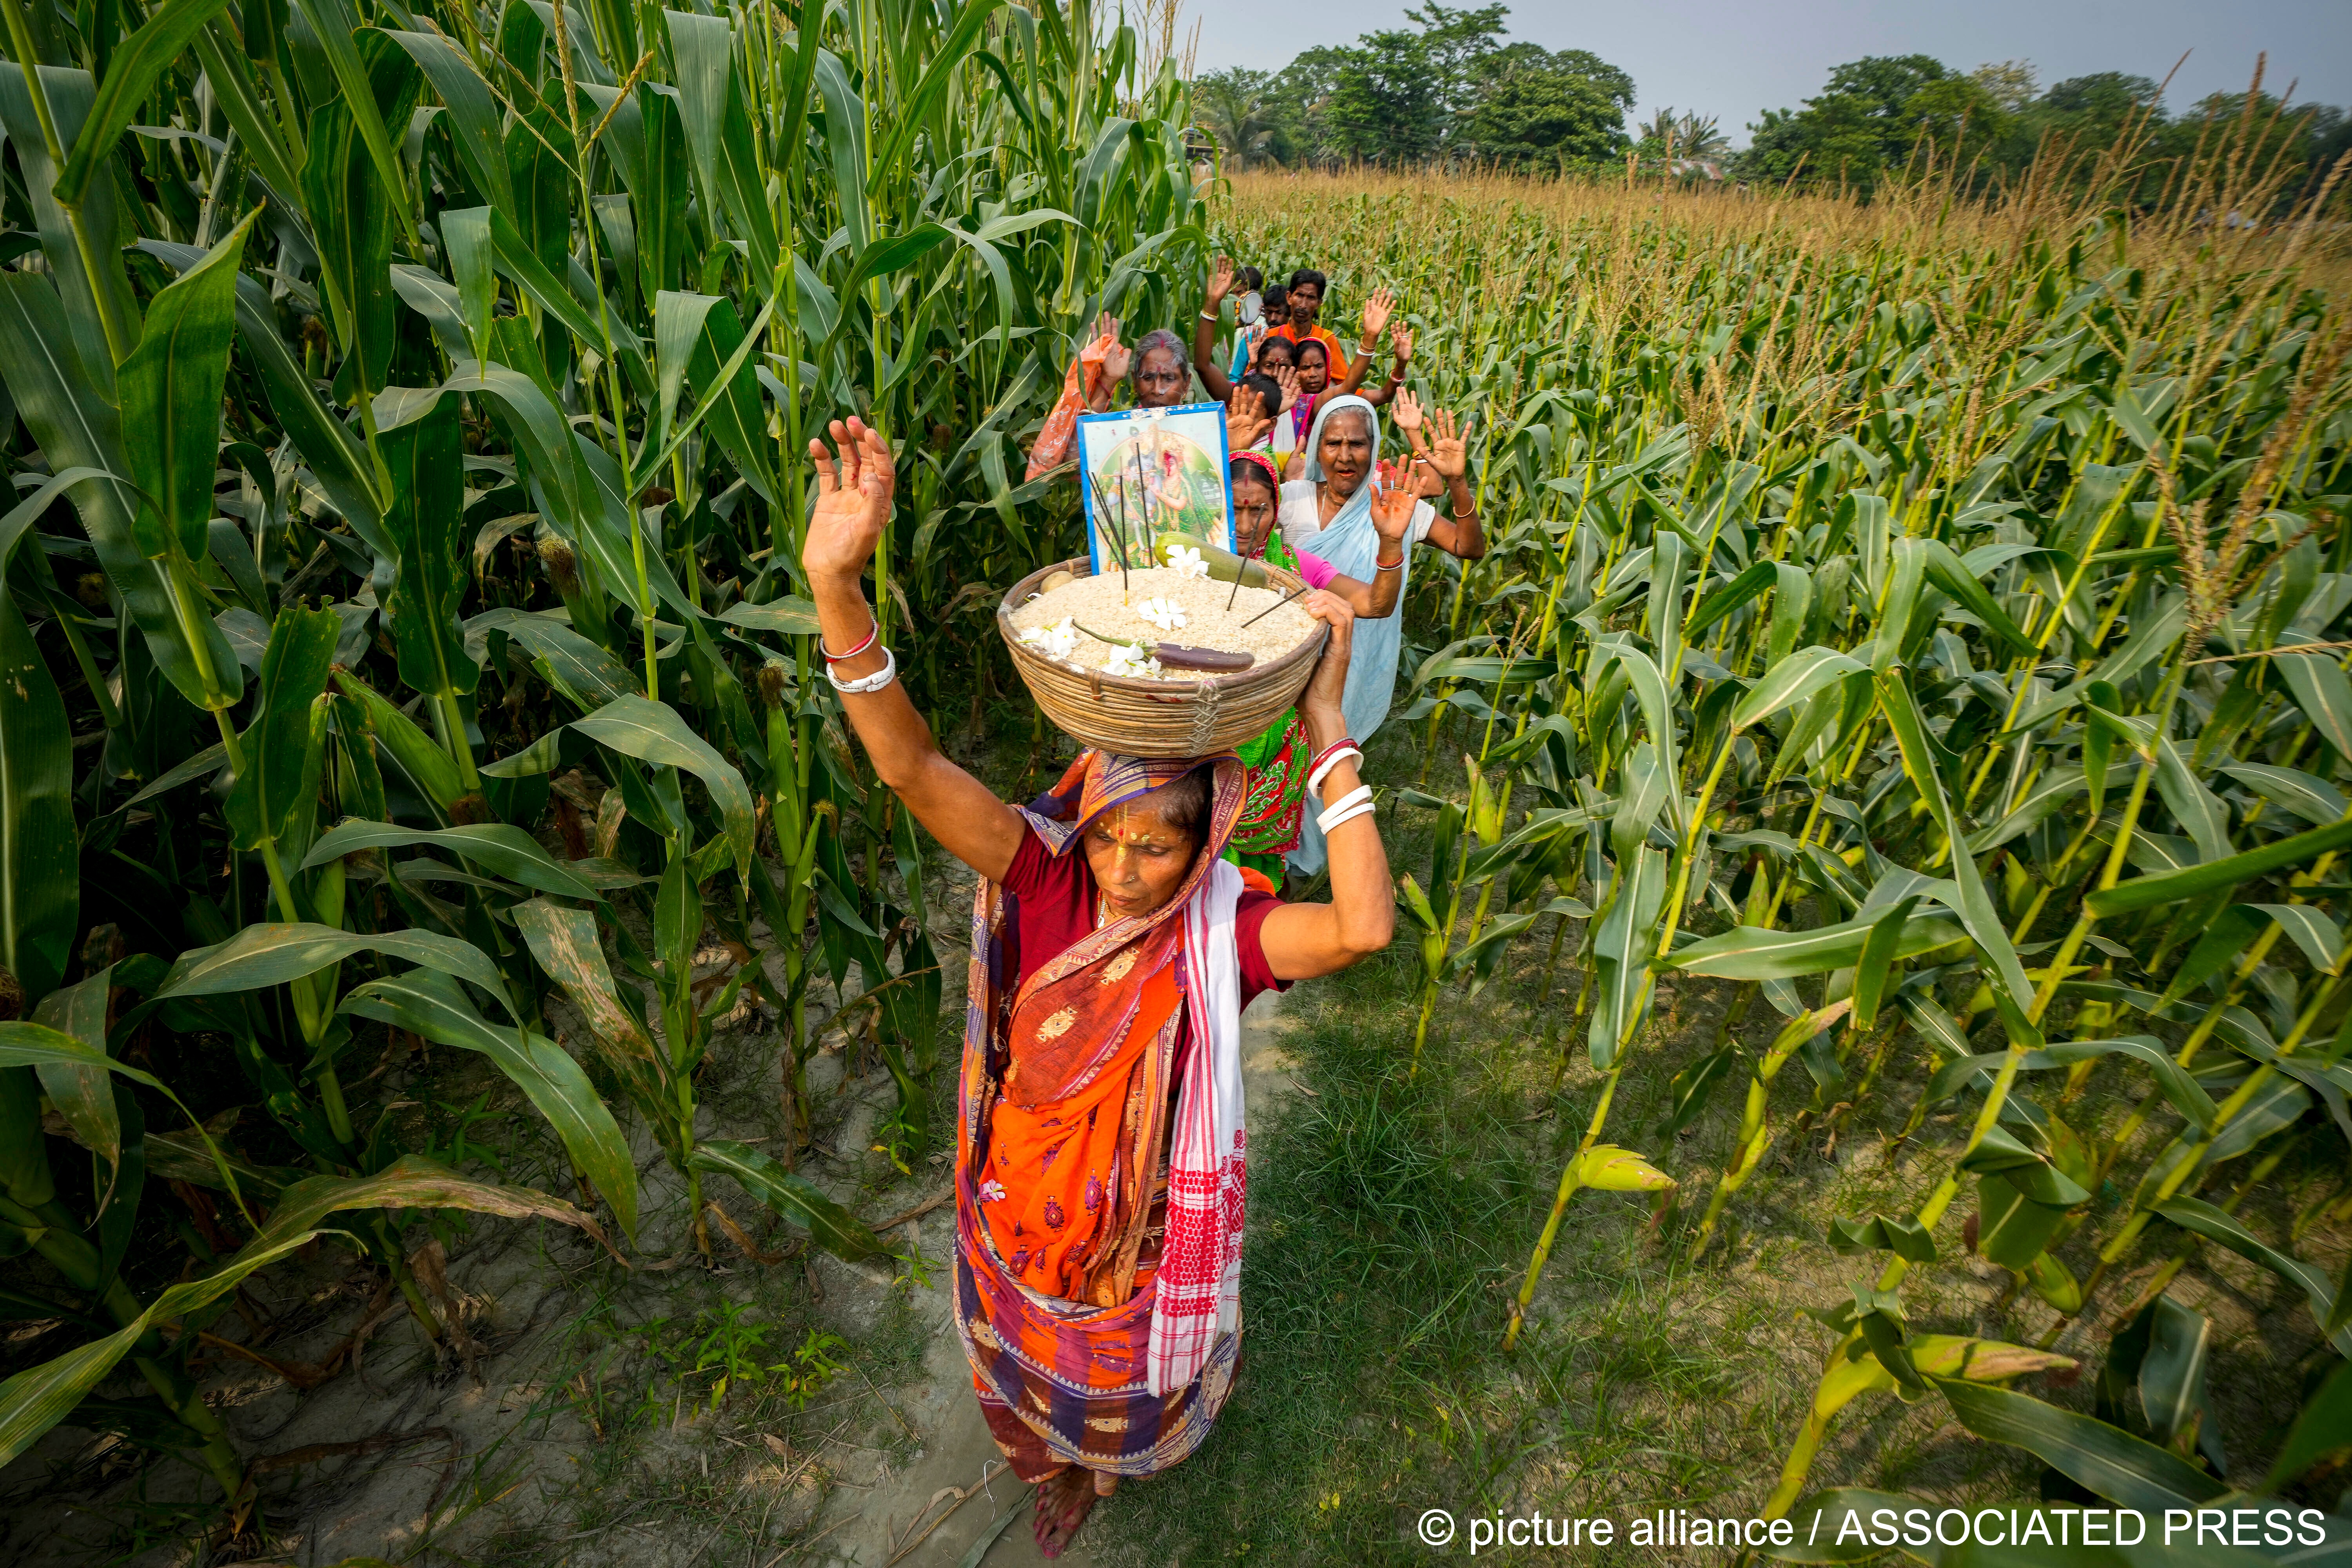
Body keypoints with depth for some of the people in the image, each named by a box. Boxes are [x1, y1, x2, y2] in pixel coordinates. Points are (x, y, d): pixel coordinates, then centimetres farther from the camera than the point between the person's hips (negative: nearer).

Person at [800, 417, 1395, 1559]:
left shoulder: (1224, 930, -29)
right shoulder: (1041, 878, -25)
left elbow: (1364, 927, -48)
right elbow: (910, 765, -37)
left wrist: (1328, 729, -45)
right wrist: (834, 584, -51)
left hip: (1150, 1209, -1)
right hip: (1029, 1198, 2)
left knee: (1137, 1370, 33)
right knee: (1036, 1362, 33)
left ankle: (1125, 1447, 71)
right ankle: (1064, 1468, 70)